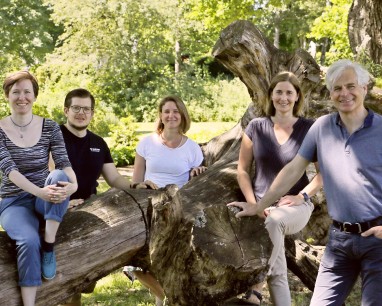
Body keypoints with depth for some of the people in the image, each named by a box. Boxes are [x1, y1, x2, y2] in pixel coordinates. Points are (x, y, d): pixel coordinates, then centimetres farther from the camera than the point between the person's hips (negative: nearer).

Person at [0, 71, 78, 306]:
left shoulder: (50, 127, 1)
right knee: (29, 240, -33)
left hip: (47, 201, 2)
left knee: (59, 176, -32)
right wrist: (39, 192, -35)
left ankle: (49, 246, -25)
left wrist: (73, 184, -36)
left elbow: (63, 162, -11)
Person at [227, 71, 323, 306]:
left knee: (274, 220, -38)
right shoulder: (256, 127, 6)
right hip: (262, 205, 2)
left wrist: (302, 196, -11)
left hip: (296, 206, -2)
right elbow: (242, 170, 9)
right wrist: (253, 203, -4)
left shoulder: (309, 128, 1)